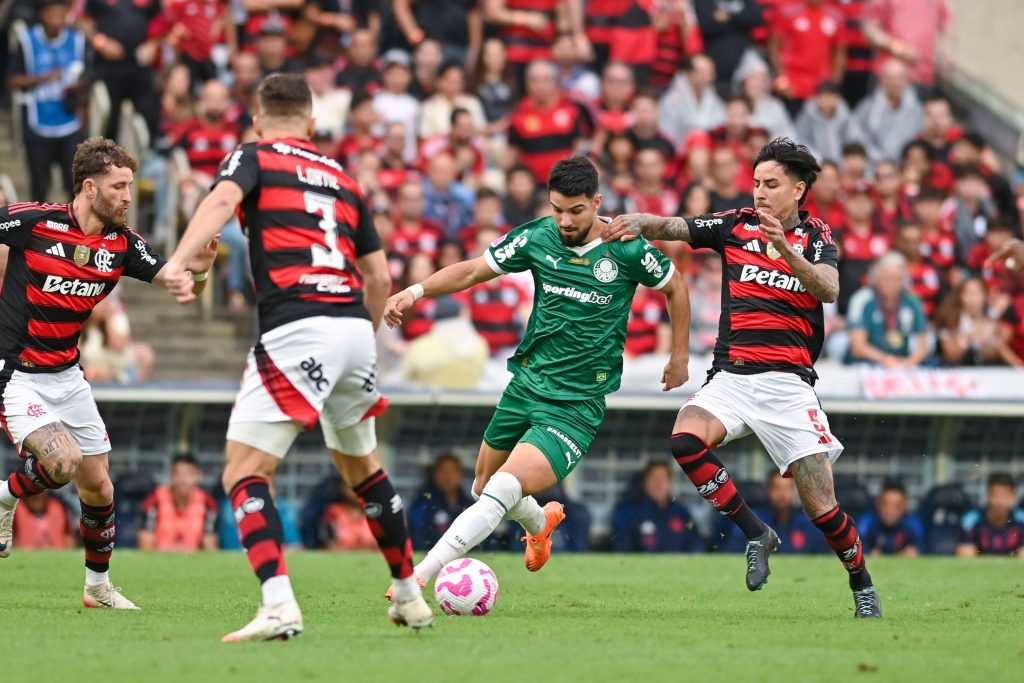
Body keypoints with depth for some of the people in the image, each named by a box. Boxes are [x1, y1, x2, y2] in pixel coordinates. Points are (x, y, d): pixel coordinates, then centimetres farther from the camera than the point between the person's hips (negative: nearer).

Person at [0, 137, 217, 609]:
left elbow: (172, 278, -9)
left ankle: (98, 586, 26)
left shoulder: (122, 243, -2)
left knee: (98, 489, 7)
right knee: (64, 462, -26)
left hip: (67, 376, 6)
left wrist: (196, 268, -31)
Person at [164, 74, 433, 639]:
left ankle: (278, 606, -23)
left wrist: (178, 261, -29)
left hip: (295, 330, -6)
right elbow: (379, 275, 23)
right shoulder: (342, 179, 24)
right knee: (362, 467, 26)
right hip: (354, 327, 6)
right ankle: (410, 597, 35)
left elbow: (223, 199, -15)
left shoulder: (253, 158, 9)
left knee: (244, 473, -5)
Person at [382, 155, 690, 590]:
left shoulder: (626, 250, -11)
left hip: (576, 404, -5)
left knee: (503, 491, -22)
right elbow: (473, 270, 4)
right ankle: (540, 523, 54)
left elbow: (675, 286, 6)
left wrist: (680, 357, 13)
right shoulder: (537, 237, -3)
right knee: (484, 488, 20)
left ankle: (417, 578, -25)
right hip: (524, 385, 5)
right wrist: (415, 291, -11)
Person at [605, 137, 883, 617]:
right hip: (732, 376, 2)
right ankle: (755, 533, -11)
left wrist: (786, 251, -29)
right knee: (686, 439, -28)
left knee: (820, 505, -7)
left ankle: (862, 584, 19)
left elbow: (829, 290, -14)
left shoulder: (815, 236, 4)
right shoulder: (737, 225, 9)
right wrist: (637, 222, -21)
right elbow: (672, 228, 0)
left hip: (788, 380, -2)